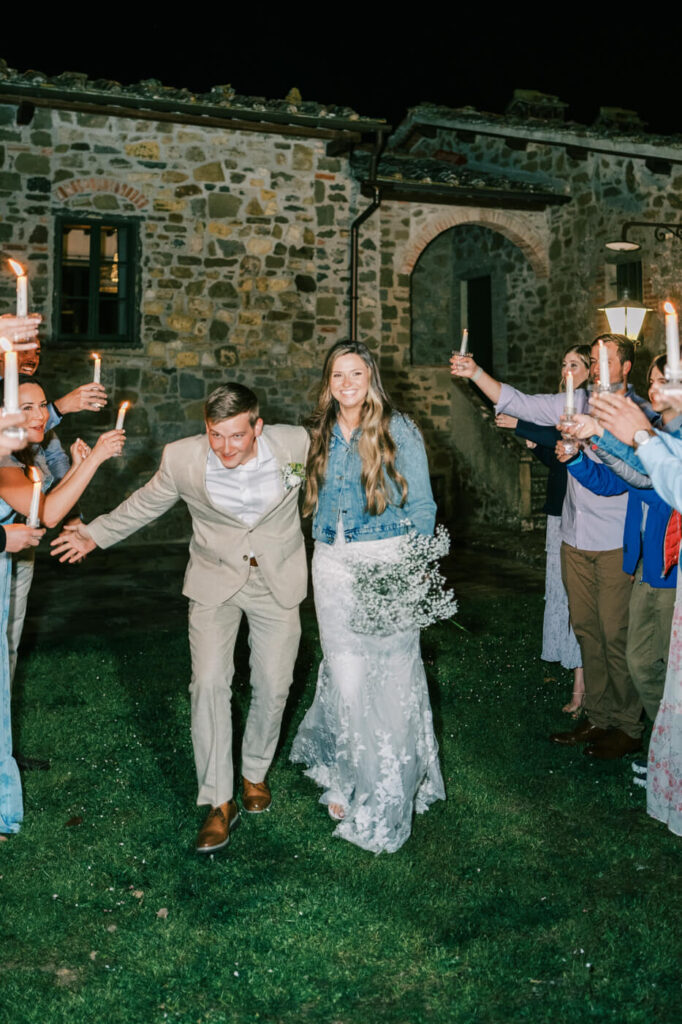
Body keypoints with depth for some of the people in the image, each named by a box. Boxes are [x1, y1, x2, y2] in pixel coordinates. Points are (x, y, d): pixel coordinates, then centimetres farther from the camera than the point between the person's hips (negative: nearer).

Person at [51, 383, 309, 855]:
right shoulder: (182, 458, -18)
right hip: (215, 579, 0)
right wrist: (95, 535, 8)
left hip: (278, 580, 1)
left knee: (272, 687, 8)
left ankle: (255, 772, 35)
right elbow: (147, 502, 3)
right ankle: (220, 803, 4)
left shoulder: (296, 444, -19)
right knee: (209, 684, -11)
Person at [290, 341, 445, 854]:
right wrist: (326, 550, 10)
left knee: (388, 676, 0)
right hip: (332, 565, 4)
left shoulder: (399, 431, -2)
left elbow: (422, 507, -2)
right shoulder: (321, 435, 11)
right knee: (345, 676, 4)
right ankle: (349, 778, 24)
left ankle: (385, 795, 18)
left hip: (386, 561, -3)